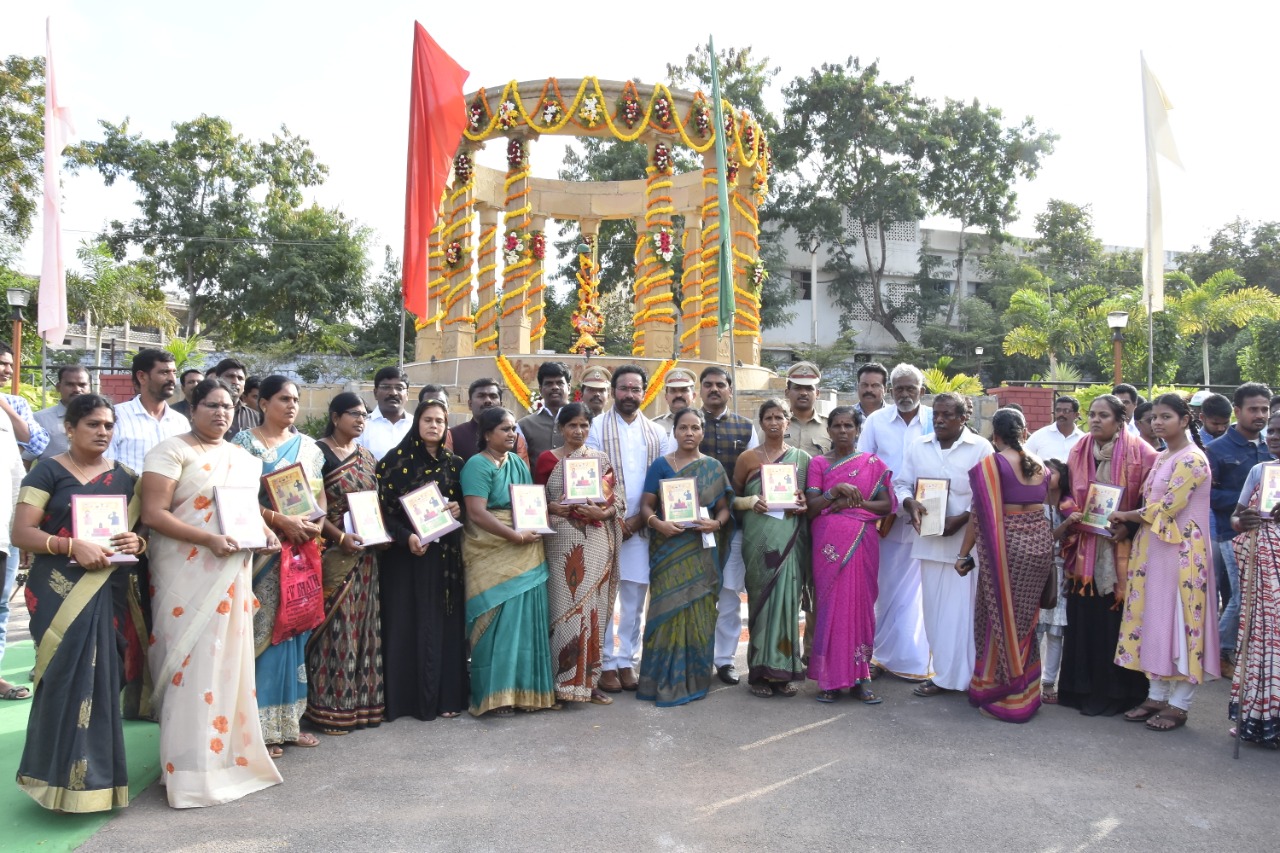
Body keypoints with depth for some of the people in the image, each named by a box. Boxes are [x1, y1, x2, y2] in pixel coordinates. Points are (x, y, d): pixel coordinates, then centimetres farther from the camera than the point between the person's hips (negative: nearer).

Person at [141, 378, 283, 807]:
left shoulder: (243, 459, 14)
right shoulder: (171, 451, -6)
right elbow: (153, 514, -13)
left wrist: (266, 531, 1)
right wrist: (208, 538, -23)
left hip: (233, 575, 6)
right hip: (188, 575, -6)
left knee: (230, 662, 10)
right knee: (194, 665, -4)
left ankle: (228, 752, 22)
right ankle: (192, 769, 6)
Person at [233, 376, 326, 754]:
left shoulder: (307, 445, 12)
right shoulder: (245, 441, -3)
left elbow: (320, 494, 13)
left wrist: (315, 522, -6)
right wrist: (282, 520, -19)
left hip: (303, 548, 5)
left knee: (295, 630, 9)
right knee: (264, 630, -2)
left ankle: (290, 718, 19)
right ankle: (263, 725, 7)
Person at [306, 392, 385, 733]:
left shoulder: (367, 457, 13)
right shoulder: (318, 453, -7)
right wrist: (340, 537, -20)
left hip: (366, 553, 6)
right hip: (334, 552, -6)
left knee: (364, 625, 10)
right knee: (336, 625, -3)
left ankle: (362, 701, 20)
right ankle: (331, 708, 7)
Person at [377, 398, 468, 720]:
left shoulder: (454, 462, 9)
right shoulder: (396, 459, -3)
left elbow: (464, 501, 17)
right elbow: (383, 506, -7)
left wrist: (458, 508, -6)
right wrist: (406, 536, -20)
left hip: (446, 551, 4)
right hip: (408, 551, -4)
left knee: (446, 622, 5)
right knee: (409, 623, -1)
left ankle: (446, 695, 12)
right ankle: (407, 697, 8)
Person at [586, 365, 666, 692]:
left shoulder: (655, 433, 10)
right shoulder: (597, 426, 1)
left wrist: (638, 520, -5)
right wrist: (612, 519, -10)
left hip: (640, 527, 3)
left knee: (634, 599, 7)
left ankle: (627, 661, 17)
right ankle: (606, 663, 8)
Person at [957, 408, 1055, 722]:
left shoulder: (990, 464, -9)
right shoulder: (1040, 465, 8)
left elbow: (981, 513, -11)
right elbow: (1045, 503, 9)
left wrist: (964, 554, -6)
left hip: (1007, 544, -6)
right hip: (1041, 541, 6)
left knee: (1002, 617, 5)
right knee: (1026, 619, 16)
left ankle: (1001, 695, 13)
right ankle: (1027, 693, 26)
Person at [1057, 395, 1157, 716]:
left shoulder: (1139, 452, -4)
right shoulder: (1078, 452, 9)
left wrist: (1129, 527, -15)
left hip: (1123, 551, -4)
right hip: (1085, 550, 4)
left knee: (1117, 619, 0)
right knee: (1084, 619, 5)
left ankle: (1117, 690, 13)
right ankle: (1082, 687, 16)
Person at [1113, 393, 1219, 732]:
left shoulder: (1192, 460, -12)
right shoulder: (1161, 458, 15)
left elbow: (1167, 507, -16)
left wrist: (1126, 515, -5)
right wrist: (1128, 520, -1)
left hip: (1181, 552, -8)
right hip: (1153, 549, 8)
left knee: (1179, 621, -1)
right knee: (1155, 619, 10)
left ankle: (1178, 705, 8)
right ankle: (1157, 695, 19)